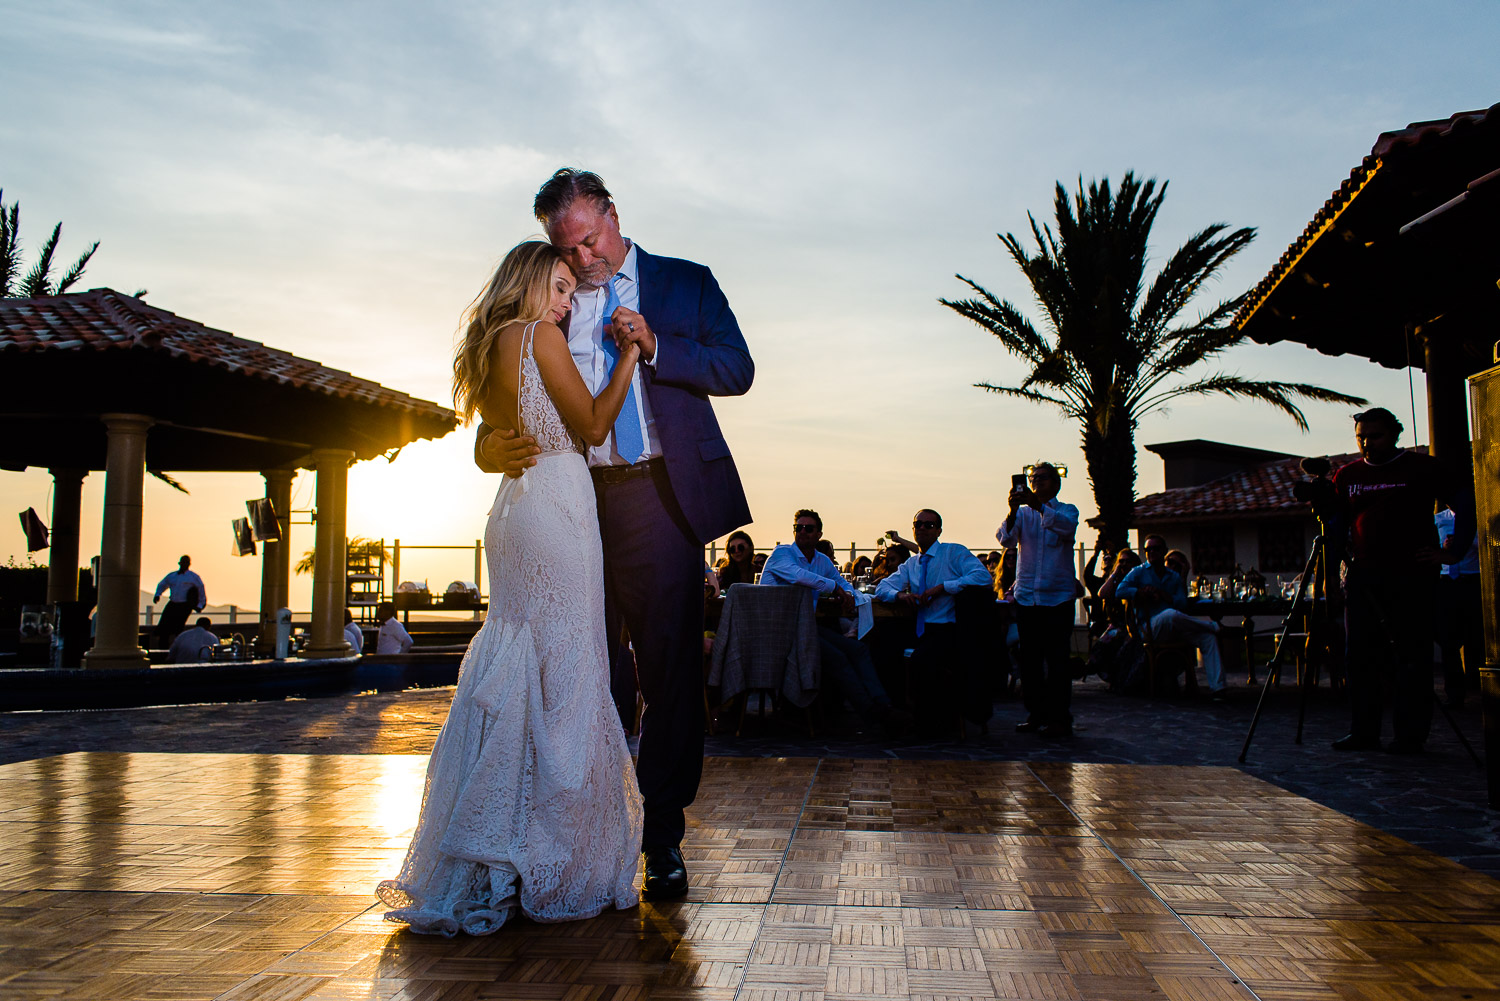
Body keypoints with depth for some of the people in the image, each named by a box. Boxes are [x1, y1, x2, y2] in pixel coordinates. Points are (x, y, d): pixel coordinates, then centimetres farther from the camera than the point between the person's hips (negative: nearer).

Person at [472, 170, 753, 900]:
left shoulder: (685, 284, 10)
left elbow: (738, 370, 2)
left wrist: (655, 347, -12)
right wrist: (494, 444, -11)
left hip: (658, 495, -2)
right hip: (576, 499, 3)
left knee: (671, 670, -1)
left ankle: (664, 840, 7)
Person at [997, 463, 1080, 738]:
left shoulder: (1066, 510, 6)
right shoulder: (1023, 513, 12)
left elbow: (1066, 526, -18)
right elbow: (1005, 539, -5)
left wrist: (1038, 505, -32)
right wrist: (1012, 511, -23)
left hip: (1058, 595, -3)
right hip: (1026, 596, 3)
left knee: (1056, 658, -5)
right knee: (1030, 658, 6)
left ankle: (1059, 717, 1)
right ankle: (1037, 714, 14)